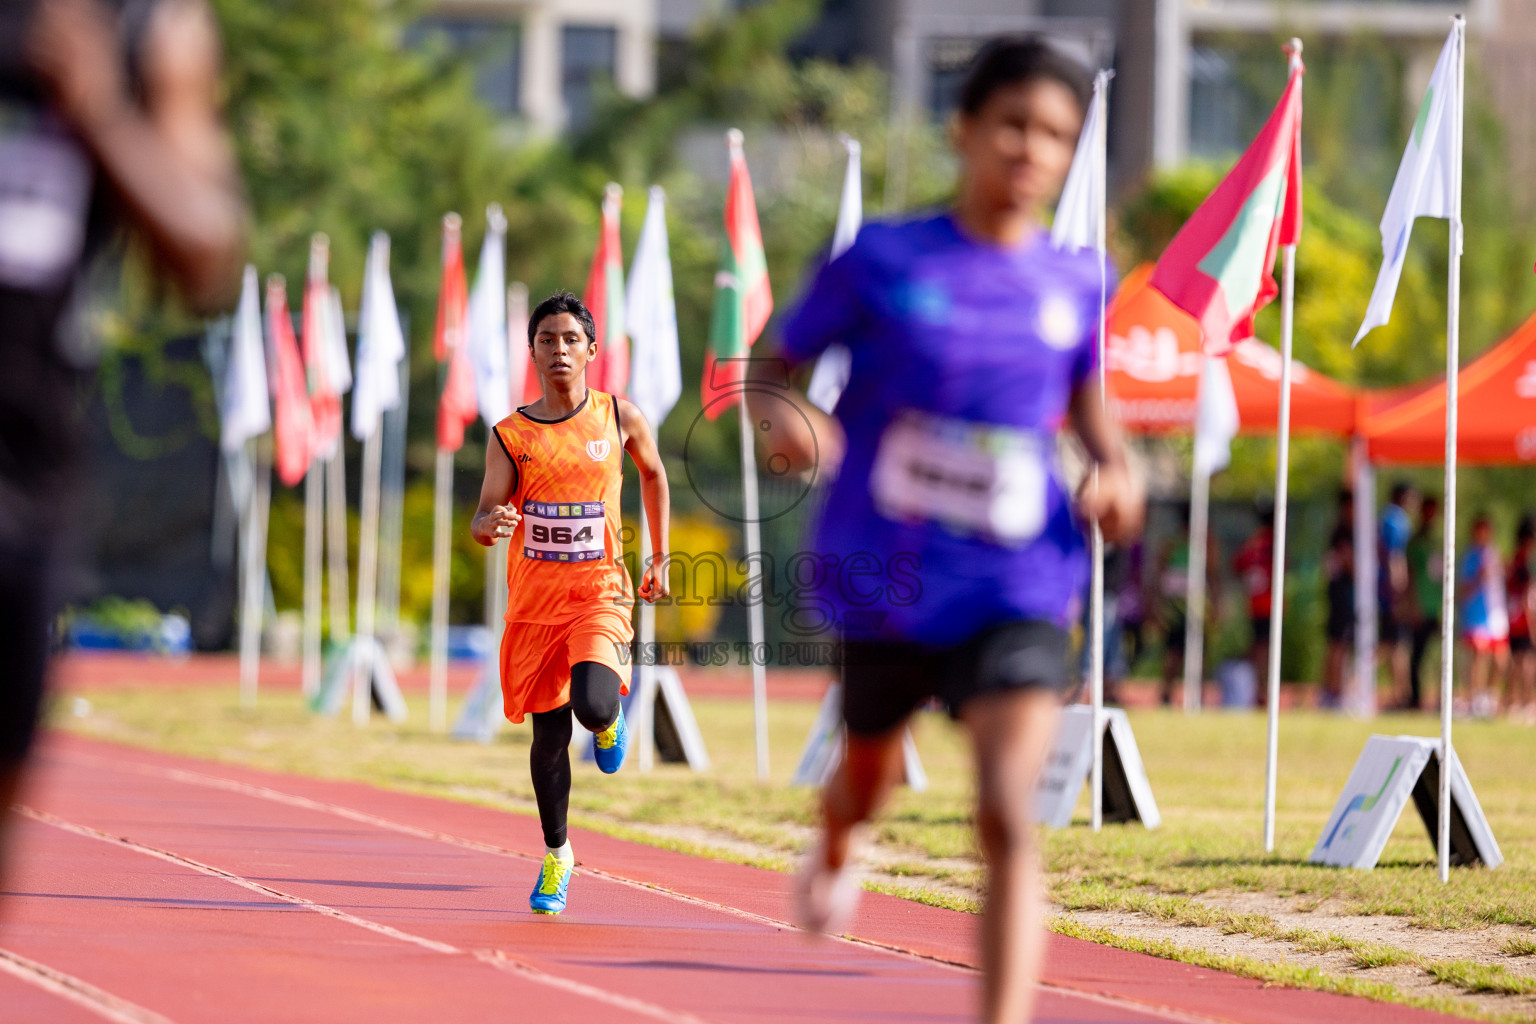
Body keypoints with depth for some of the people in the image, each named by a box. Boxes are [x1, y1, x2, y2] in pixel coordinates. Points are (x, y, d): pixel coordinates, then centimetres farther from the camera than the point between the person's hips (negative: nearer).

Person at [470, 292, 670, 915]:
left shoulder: (621, 419, 0)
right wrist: (491, 524, -29)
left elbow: (653, 473, 19)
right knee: (549, 735, 7)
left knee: (593, 705, -26)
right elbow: (482, 521, -4)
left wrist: (660, 559, 19)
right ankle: (556, 856, 28)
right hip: (534, 600, 1)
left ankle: (610, 722, 14)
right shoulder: (510, 436, -1)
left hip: (600, 594, -1)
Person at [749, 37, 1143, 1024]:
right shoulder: (881, 261, -6)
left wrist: (1116, 471, 0)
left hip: (1017, 596, 0)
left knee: (1009, 815, -19)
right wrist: (788, 415, -21)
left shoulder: (1075, 282, 1)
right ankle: (837, 850, 62)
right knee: (869, 780, 24)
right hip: (885, 585, 0)